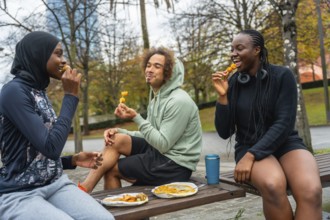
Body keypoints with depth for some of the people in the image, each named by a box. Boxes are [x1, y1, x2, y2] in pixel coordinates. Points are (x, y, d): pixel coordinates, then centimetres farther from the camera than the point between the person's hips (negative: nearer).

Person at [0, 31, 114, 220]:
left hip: (55, 183, 7)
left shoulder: (40, 92, 12)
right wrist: (71, 96, -16)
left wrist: (73, 160, 4)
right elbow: (50, 148, -23)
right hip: (19, 194, -7)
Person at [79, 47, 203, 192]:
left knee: (111, 168, -10)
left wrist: (136, 118, -23)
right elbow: (151, 136, 13)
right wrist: (119, 131, -3)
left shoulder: (178, 101, -18)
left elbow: (163, 144, -22)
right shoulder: (157, 98, 13)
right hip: (160, 153, 9)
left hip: (175, 165, -9)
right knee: (117, 140, -6)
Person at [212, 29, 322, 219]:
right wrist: (223, 96, -14)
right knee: (272, 185, -34)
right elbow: (224, 132, -1)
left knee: (311, 190, -33)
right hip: (249, 147, 1)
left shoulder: (282, 75, -5)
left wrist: (252, 155, -22)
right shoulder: (232, 83, 1)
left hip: (286, 144, 0)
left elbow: (284, 123, -13)